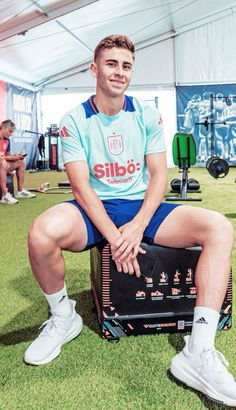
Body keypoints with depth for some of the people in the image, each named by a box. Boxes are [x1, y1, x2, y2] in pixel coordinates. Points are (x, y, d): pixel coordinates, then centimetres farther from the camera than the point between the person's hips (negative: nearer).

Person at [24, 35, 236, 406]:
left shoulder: (148, 115, 5)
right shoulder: (74, 121, -2)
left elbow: (159, 175, -1)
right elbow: (81, 187, -10)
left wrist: (137, 227, -17)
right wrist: (114, 236, -23)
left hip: (142, 208, 3)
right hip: (94, 210, -2)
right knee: (42, 233, -35)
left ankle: (199, 352, -21)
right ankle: (63, 317, -3)